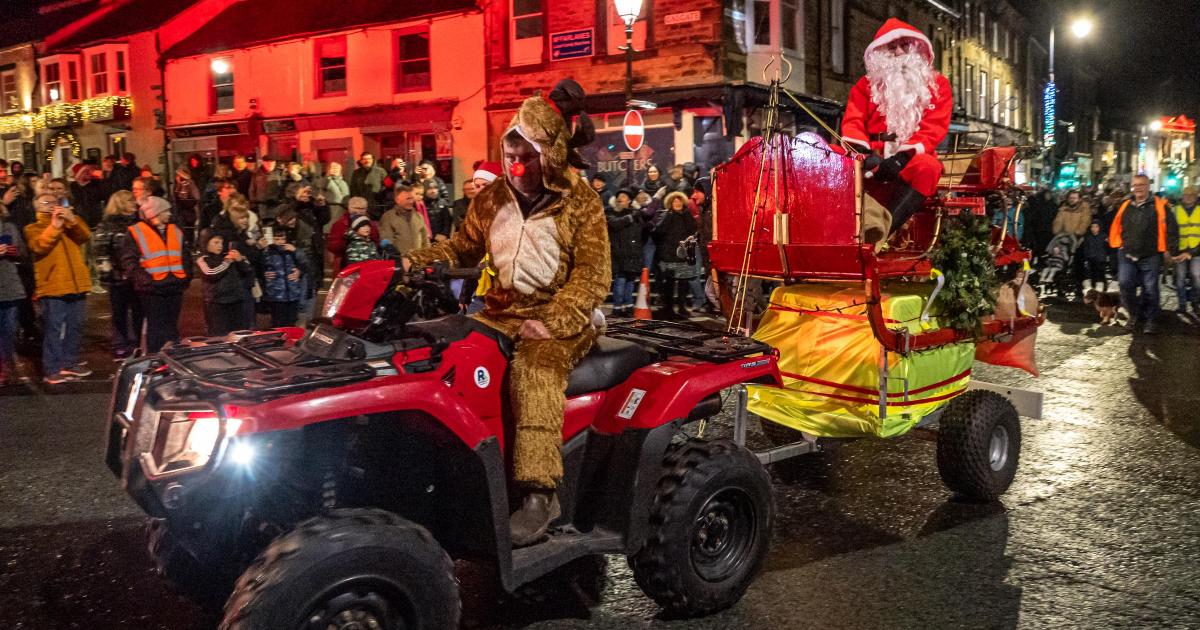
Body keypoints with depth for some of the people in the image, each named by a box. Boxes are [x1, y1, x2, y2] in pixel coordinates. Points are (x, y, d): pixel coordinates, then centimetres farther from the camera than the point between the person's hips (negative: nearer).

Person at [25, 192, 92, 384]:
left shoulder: (72, 224, 19)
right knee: (53, 329, -6)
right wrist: (54, 227, -19)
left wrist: (73, 220, -17)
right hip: (52, 287, -4)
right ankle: (52, 369, -3)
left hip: (77, 285, 4)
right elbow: (38, 246, -11)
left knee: (75, 327, 11)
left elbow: (85, 236, -2)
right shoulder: (33, 228, 9)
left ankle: (70, 363, 22)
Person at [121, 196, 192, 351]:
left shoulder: (175, 231, 14)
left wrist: (186, 277, 10)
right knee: (156, 329, -1)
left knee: (172, 328, 12)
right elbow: (129, 261, -7)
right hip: (153, 290, -5)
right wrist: (146, 280, -16)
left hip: (175, 288, 5)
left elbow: (186, 257, 22)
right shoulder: (137, 233, -4)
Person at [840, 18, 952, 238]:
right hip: (873, 162, 1)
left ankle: (881, 226, -50)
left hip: (911, 161, -1)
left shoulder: (937, 84, 12)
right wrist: (864, 152, -20)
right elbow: (853, 122, 3)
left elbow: (934, 127, -2)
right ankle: (870, 216, -55)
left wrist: (902, 156, -20)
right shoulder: (866, 84, 17)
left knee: (928, 166, -37)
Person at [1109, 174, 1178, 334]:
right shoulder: (1125, 206, 8)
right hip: (1127, 255, 3)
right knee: (1125, 284, -10)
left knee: (1150, 289, 3)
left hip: (1150, 257, -3)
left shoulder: (1159, 206, -3)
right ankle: (1135, 315, 9)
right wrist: (1118, 244, 11)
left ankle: (1151, 320, 18)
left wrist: (1170, 249, -6)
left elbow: (1171, 228, -3)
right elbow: (1116, 227, 18)